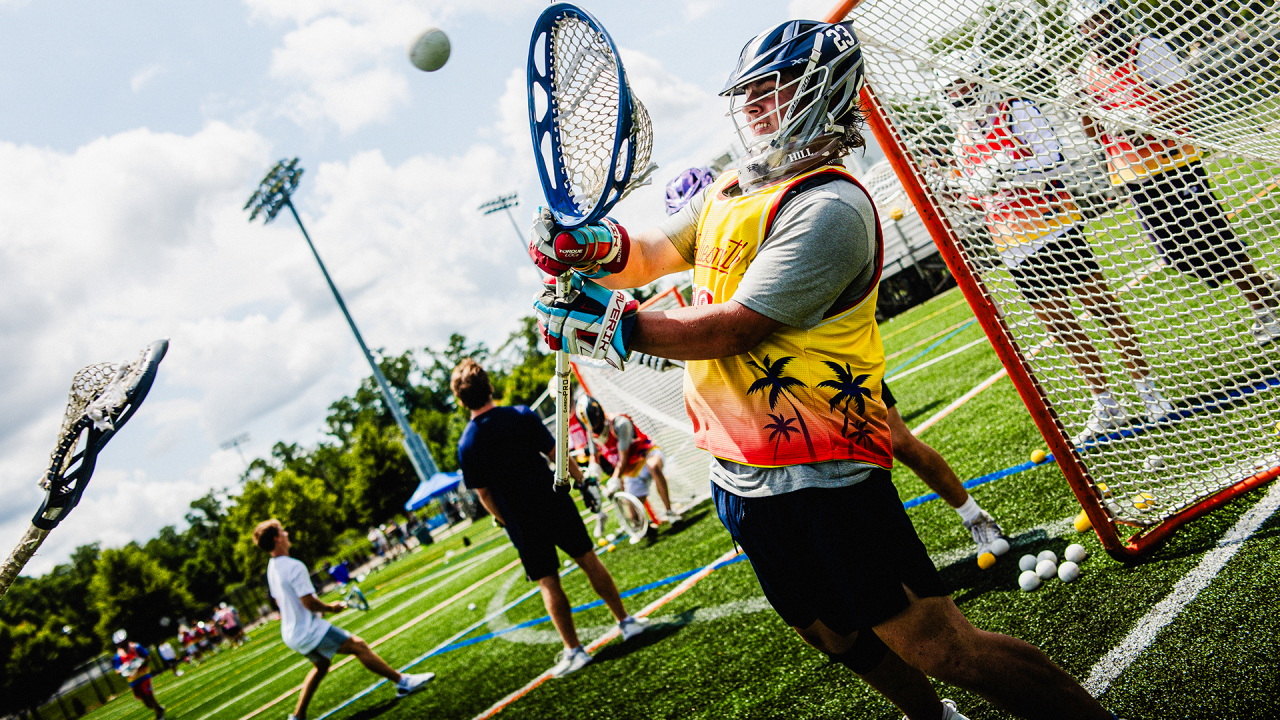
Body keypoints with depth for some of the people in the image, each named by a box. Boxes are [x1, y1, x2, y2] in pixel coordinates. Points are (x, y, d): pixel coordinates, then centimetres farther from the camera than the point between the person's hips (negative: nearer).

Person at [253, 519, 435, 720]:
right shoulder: (294, 567, -22)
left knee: (321, 665, 27)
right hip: (309, 631, -10)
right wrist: (330, 607, -6)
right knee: (359, 646, -5)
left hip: (290, 634, 10)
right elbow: (309, 602, -24)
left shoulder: (271, 567, 8)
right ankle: (403, 682, -2)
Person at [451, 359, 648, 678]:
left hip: (522, 523, -1)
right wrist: (581, 479, 5)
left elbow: (484, 494, -2)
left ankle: (574, 651, 11)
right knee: (589, 561, 15)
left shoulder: (467, 444, -7)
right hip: (555, 505, 1)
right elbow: (556, 455, -7)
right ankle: (626, 621, 23)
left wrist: (505, 520, 11)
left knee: (548, 583, 8)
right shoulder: (521, 416, -7)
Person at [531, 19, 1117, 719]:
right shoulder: (727, 193, 12)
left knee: (941, 648, -6)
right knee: (833, 635, 24)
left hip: (822, 479, -9)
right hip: (738, 476, 9)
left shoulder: (830, 207, -17)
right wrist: (600, 247, -14)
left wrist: (614, 326, -19)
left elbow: (735, 326, -21)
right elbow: (653, 252, 8)